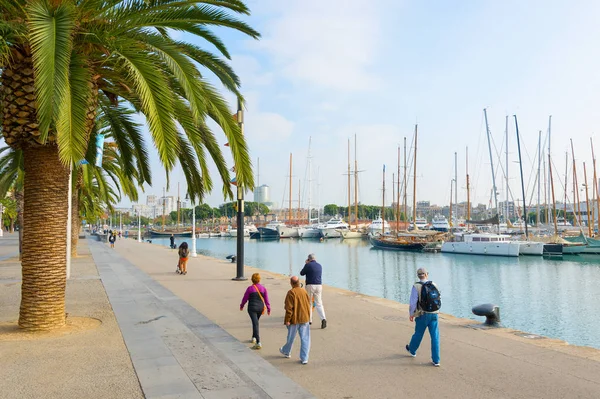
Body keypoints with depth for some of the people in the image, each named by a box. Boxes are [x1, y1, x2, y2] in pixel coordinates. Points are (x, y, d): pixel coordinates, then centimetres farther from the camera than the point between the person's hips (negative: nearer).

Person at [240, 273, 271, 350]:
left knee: (255, 324, -7)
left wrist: (241, 306, 16)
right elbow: (266, 300, 2)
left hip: (252, 308, -4)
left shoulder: (250, 288, -10)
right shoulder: (263, 288, -1)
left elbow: (245, 299, -1)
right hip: (260, 307, 4)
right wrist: (268, 309, 11)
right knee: (256, 322, 25)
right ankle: (254, 337, 39)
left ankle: (258, 343, -15)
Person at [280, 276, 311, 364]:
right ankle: (304, 358, 6)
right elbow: (309, 304, 11)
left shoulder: (291, 293, -16)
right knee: (305, 338, 5)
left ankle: (286, 351, 40)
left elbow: (289, 308, -17)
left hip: (294, 319, -3)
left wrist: (287, 320, -10)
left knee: (291, 337, 16)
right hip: (305, 318, 4)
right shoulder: (304, 291, 1)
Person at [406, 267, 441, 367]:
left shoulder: (416, 286, -14)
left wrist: (411, 314, 0)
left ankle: (412, 350, 42)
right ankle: (436, 360, 6)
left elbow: (413, 303, -15)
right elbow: (437, 299, 10)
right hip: (433, 314, 2)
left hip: (422, 315, -2)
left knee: (418, 334, 17)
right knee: (435, 337, 5)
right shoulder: (434, 285, -1)